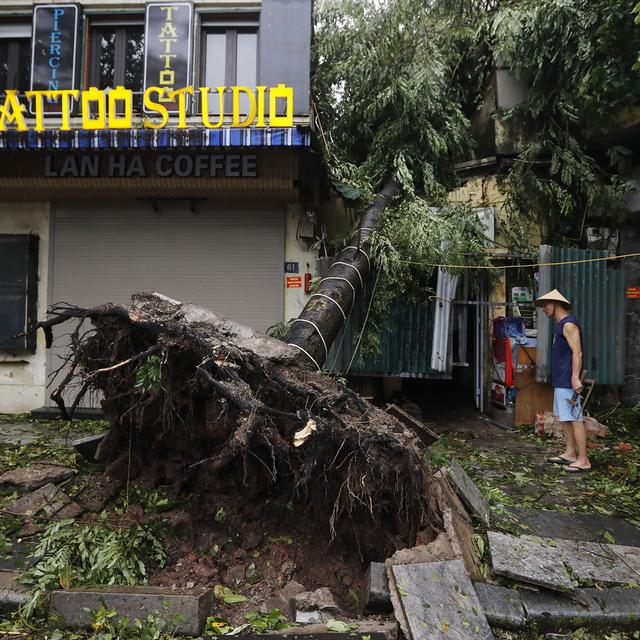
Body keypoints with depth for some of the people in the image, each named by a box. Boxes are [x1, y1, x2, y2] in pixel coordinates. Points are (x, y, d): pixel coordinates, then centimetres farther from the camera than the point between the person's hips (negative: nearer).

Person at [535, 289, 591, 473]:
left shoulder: (569, 324, -13)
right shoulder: (561, 325, 17)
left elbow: (577, 352, -20)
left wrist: (575, 377, -27)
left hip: (568, 382, -10)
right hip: (560, 381, 10)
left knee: (574, 418, -7)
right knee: (564, 418, 14)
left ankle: (583, 461, -4)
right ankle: (570, 453, 22)